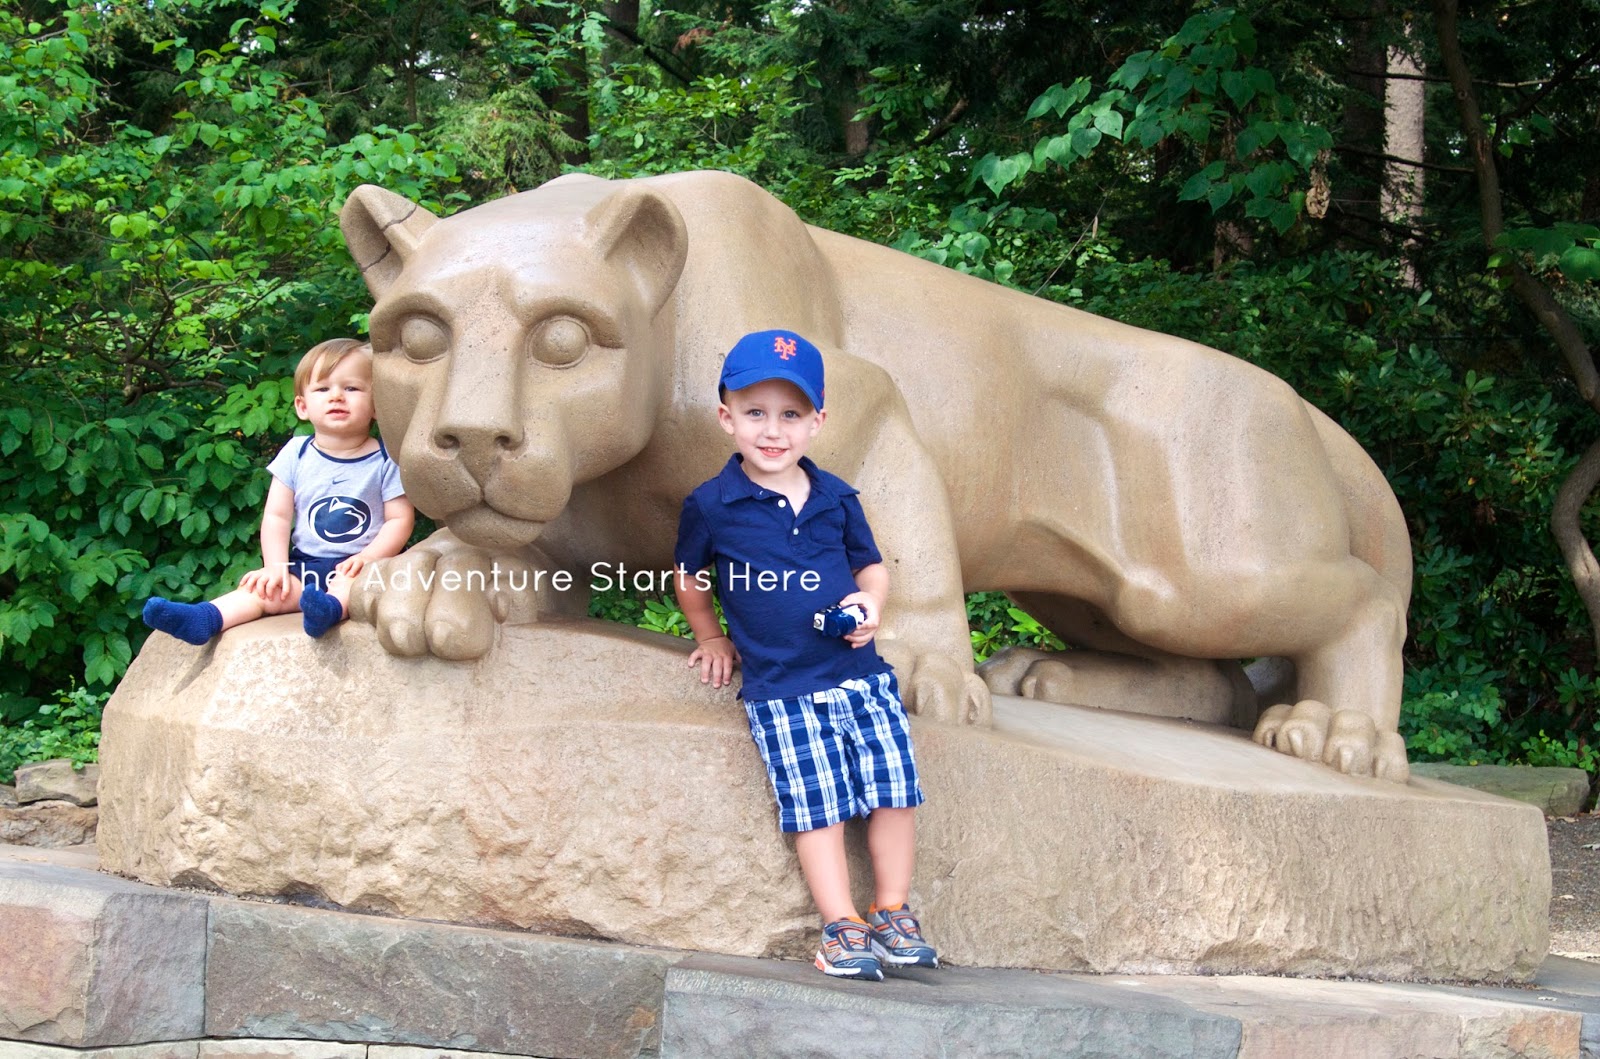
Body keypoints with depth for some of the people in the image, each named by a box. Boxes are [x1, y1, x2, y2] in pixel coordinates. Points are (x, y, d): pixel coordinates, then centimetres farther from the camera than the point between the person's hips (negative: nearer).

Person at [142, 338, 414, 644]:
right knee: (264, 588, -23)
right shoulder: (297, 455, 5)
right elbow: (277, 516, 4)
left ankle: (333, 606, -63)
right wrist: (276, 567, -9)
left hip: (356, 566, -3)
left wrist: (368, 557, -19)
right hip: (304, 565, 3)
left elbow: (400, 519, -3)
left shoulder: (386, 460, -1)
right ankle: (206, 618, -42)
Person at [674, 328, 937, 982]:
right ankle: (841, 927, 4)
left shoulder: (835, 498, 5)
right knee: (817, 808, -4)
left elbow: (871, 563, 15)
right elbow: (689, 577, 14)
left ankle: (892, 912, 15)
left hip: (862, 675, 3)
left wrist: (870, 601, -5)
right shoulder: (711, 506, -3)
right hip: (781, 691, -3)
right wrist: (712, 639, 19)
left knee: (895, 792, 0)